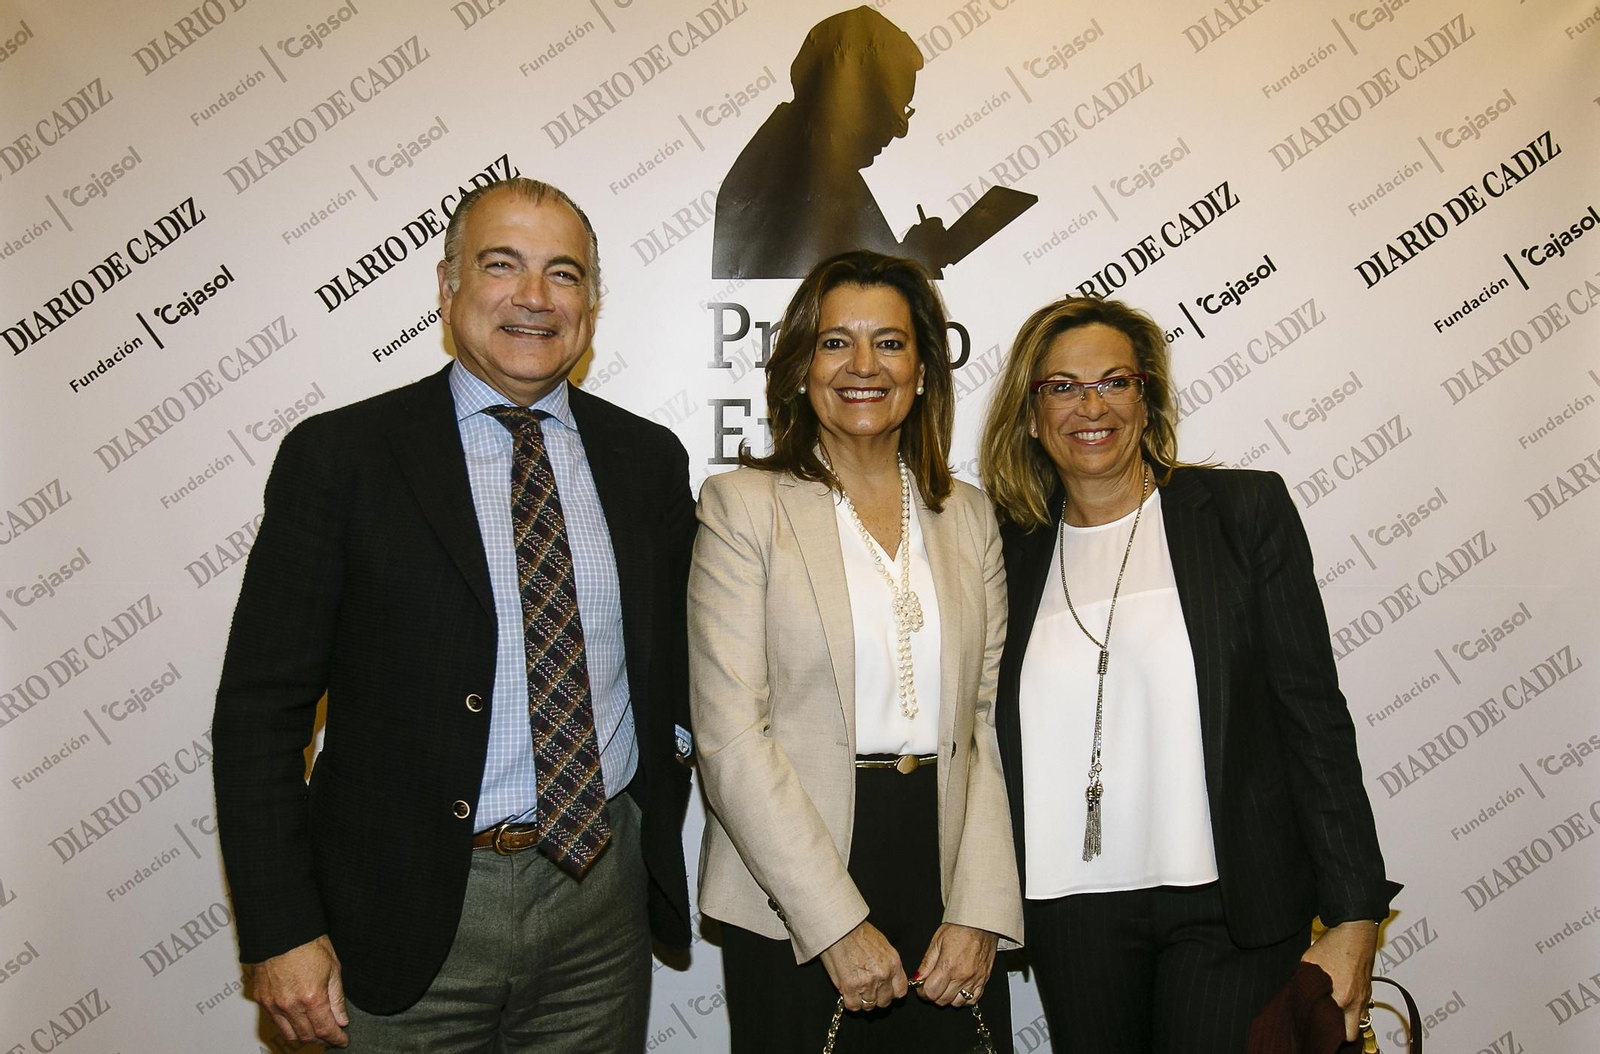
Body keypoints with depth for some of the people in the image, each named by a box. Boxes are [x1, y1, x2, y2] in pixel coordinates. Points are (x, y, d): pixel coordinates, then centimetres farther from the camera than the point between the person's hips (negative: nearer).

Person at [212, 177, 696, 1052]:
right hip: (411, 914, -2)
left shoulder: (649, 459, 4)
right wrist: (281, 931, -8)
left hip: (605, 895, 3)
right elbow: (260, 708, -5)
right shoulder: (339, 455, -6)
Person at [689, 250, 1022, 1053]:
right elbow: (730, 736, -10)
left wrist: (980, 910, -6)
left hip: (950, 886, 4)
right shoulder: (743, 504, -4)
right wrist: (837, 923, -13)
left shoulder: (967, 515, 8)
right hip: (793, 915, -3)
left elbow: (990, 722, 4)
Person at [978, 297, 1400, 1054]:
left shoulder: (1246, 510, -2)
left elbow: (1314, 716, -4)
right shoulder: (1015, 551, 5)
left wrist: (1353, 918, -6)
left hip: (1231, 906, -2)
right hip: (1072, 913, 3)